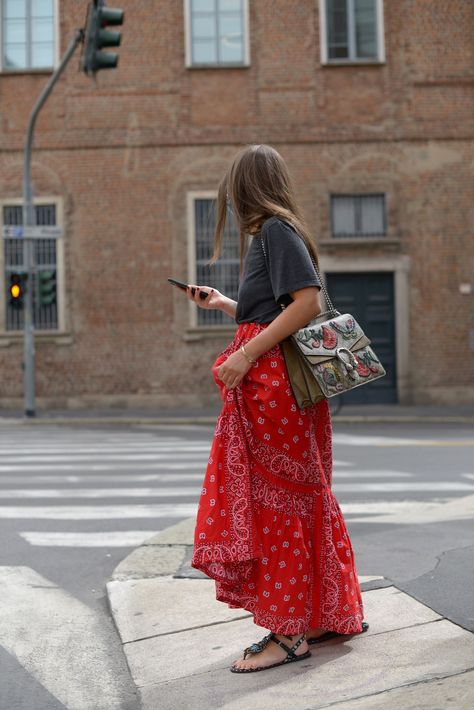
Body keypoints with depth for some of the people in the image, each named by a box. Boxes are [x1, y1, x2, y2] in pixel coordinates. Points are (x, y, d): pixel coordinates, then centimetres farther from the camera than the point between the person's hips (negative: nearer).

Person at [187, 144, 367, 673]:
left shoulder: (276, 229, -9)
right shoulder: (269, 233, 20)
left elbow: (307, 303, -21)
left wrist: (245, 355, -21)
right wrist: (221, 303, 29)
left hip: (273, 380, -10)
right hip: (266, 382, 10)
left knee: (272, 498, -6)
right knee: (299, 497, 13)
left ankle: (289, 633, 1)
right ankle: (332, 613, 22)